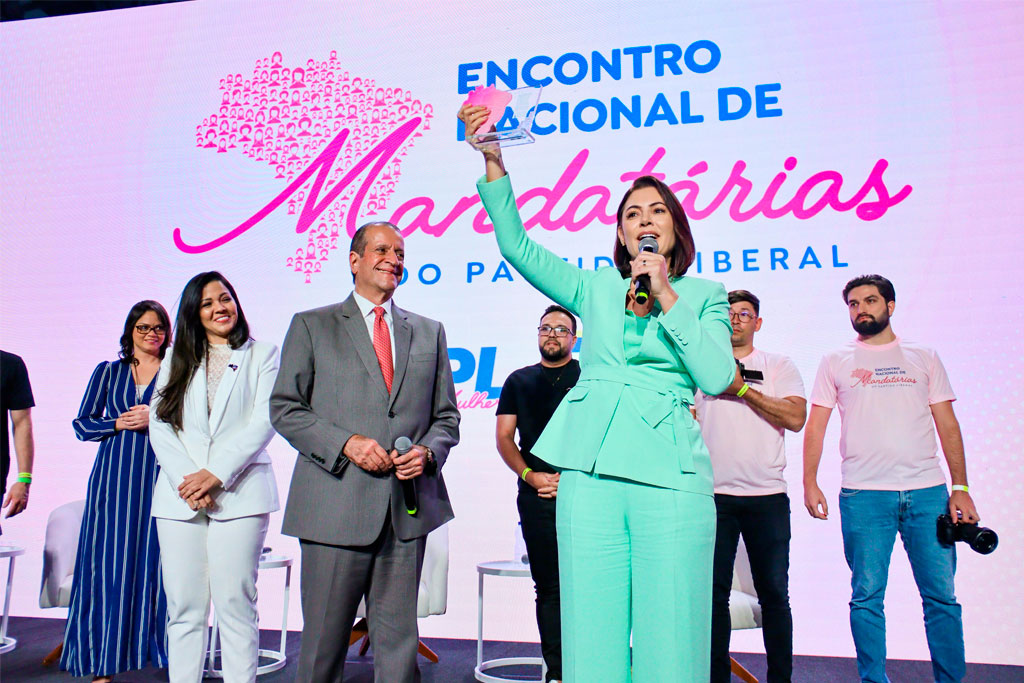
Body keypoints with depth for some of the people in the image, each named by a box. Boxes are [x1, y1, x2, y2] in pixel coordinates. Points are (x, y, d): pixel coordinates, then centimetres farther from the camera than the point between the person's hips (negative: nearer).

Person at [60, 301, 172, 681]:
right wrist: (119, 424, -5)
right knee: (109, 562, 1)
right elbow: (81, 425, 10)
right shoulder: (108, 372, 13)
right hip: (113, 477, 2)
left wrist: (156, 418, -12)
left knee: (159, 561, -2)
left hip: (160, 477, -1)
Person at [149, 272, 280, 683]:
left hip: (239, 494, -3)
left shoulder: (262, 355, 8)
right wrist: (185, 481, -7)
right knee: (184, 606, 5)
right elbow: (160, 424, 7)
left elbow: (263, 422, -3)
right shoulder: (178, 359, 17)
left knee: (235, 603, -3)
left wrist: (215, 475, -12)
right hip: (179, 497, 3)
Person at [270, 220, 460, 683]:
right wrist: (346, 444, -12)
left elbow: (446, 416, 16)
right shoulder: (312, 325, 7)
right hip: (335, 509, -2)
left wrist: (429, 452, -5)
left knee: (399, 643, 8)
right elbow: (285, 409, 2)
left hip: (407, 509, 2)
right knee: (323, 640, 7)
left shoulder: (429, 332, 15)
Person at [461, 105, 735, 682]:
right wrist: (493, 164, -1)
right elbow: (517, 246, 8)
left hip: (670, 476, -1)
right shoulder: (596, 289, 16)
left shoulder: (704, 296, 12)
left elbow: (717, 377, -3)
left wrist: (666, 297, -5)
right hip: (590, 473, 2)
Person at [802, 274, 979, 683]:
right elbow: (816, 425, 6)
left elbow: (947, 426, 11)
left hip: (928, 491, 1)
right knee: (867, 596, 1)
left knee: (941, 594, 2)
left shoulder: (924, 358, 14)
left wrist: (960, 487, 3)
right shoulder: (835, 362, 10)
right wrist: (810, 482, -4)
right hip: (863, 494, -1)